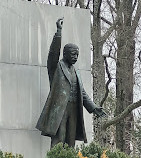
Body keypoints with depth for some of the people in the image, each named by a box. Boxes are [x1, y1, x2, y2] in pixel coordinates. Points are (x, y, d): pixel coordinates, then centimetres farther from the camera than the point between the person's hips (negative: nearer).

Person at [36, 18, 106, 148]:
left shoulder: (75, 72, 23)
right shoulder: (56, 66, 4)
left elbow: (82, 93, 21)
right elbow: (53, 52, -14)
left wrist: (93, 108, 8)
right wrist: (59, 31, -20)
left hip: (73, 111, 6)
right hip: (59, 108, -6)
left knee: (70, 143, 1)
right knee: (58, 141, -14)